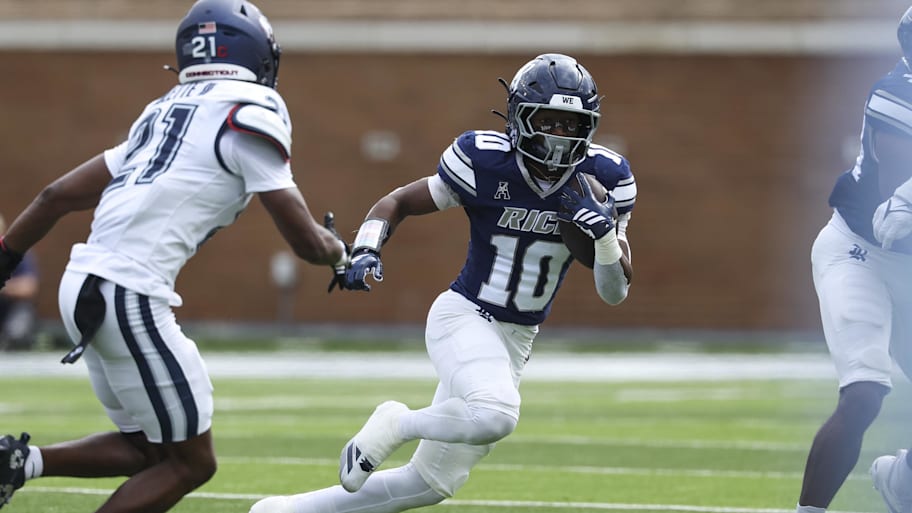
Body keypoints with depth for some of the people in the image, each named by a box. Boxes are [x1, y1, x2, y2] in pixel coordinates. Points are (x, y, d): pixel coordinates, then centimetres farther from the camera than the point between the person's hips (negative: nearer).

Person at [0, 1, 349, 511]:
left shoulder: (164, 113, 21)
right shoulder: (250, 113, -3)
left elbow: (58, 195, 21)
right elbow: (307, 241, -1)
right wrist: (340, 250, 21)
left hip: (84, 283, 8)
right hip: (132, 297, -8)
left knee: (150, 449, 19)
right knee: (190, 462, 3)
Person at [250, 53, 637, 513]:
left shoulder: (601, 181, -5)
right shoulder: (485, 163, -14)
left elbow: (614, 293, -2)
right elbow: (398, 202, 1)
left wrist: (606, 238, -22)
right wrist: (366, 253, -18)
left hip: (516, 339, 5)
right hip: (464, 318, -5)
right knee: (494, 416, -37)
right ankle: (396, 425, -6)